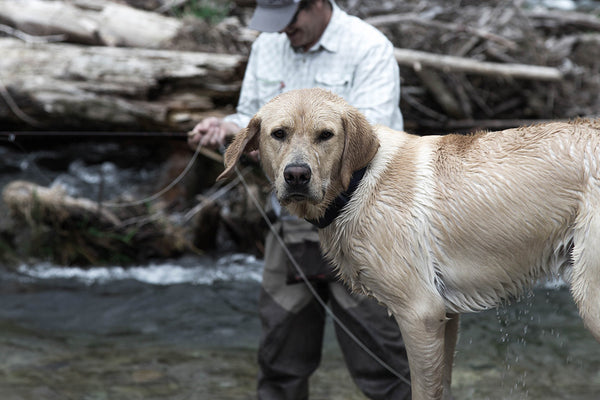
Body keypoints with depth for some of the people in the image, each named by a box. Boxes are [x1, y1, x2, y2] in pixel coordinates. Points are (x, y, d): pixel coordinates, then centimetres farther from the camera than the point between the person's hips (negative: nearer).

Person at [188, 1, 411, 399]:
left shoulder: (370, 49, -11)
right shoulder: (267, 47, 9)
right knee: (281, 365, 13)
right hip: (291, 227, 6)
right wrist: (226, 127, -7)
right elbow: (250, 116, 16)